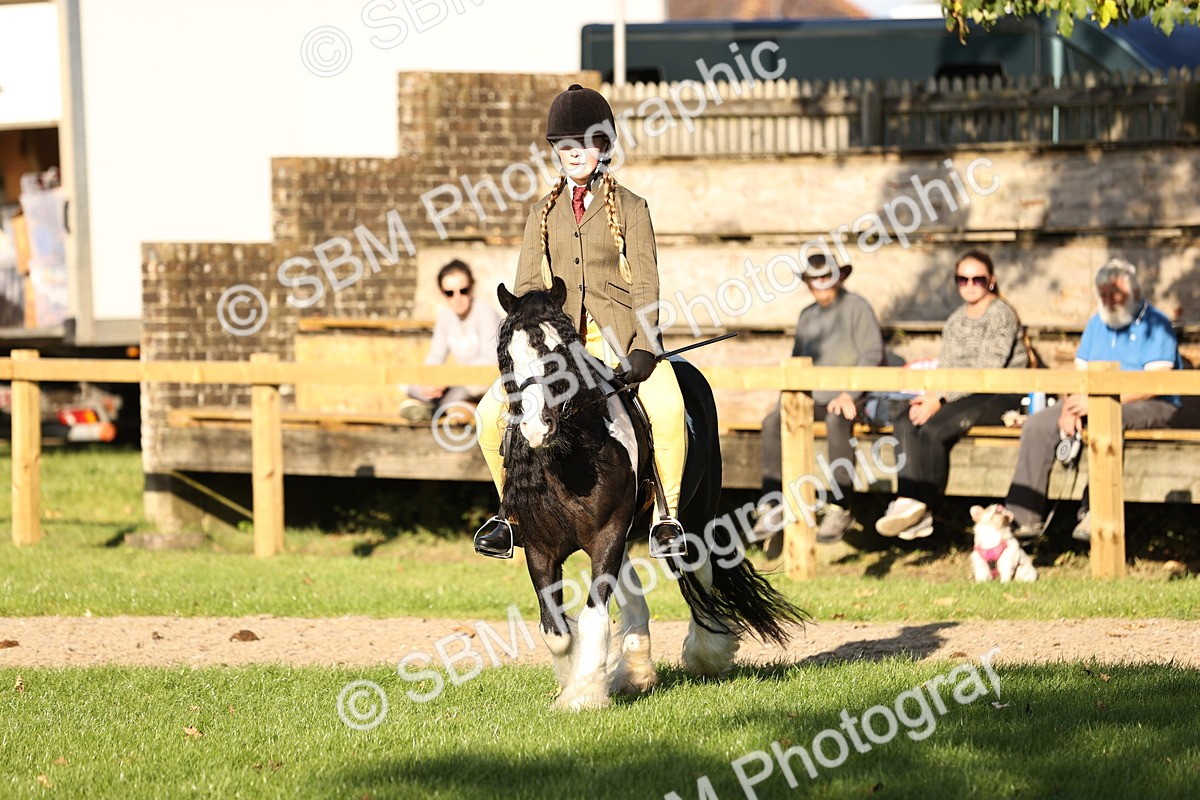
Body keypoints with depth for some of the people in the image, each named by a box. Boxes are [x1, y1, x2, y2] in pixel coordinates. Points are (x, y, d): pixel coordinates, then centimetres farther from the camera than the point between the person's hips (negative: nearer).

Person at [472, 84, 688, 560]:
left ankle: (669, 516, -17)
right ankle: (512, 511, 8)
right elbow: (527, 286, 10)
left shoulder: (630, 208, 5)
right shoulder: (543, 213, 13)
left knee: (666, 408, -33)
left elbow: (646, 284, -2)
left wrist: (644, 348, -16)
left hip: (619, 334, -3)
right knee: (492, 414, -14)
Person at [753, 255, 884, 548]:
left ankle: (839, 509, -35)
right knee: (774, 421, -22)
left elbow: (872, 354, -7)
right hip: (812, 397, 6)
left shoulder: (856, 307, 1)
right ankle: (771, 507, -23)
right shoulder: (807, 316, 21)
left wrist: (849, 395, -17)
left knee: (836, 421, -39)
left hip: (848, 396, -6)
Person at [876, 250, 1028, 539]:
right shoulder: (956, 319, 19)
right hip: (960, 394, 7)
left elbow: (987, 370, -16)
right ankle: (908, 500, -29)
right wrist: (929, 396, -10)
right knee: (906, 424, -20)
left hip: (1000, 398, -7)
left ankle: (921, 509, -20)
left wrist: (940, 399, -20)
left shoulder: (1001, 314, -7)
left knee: (933, 429, -29)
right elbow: (945, 366, 13)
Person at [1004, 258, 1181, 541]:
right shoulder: (1097, 324, 16)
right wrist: (1070, 408, -11)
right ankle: (1023, 517, -16)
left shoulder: (1155, 324, -6)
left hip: (1151, 407, -7)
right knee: (1037, 425, -12)